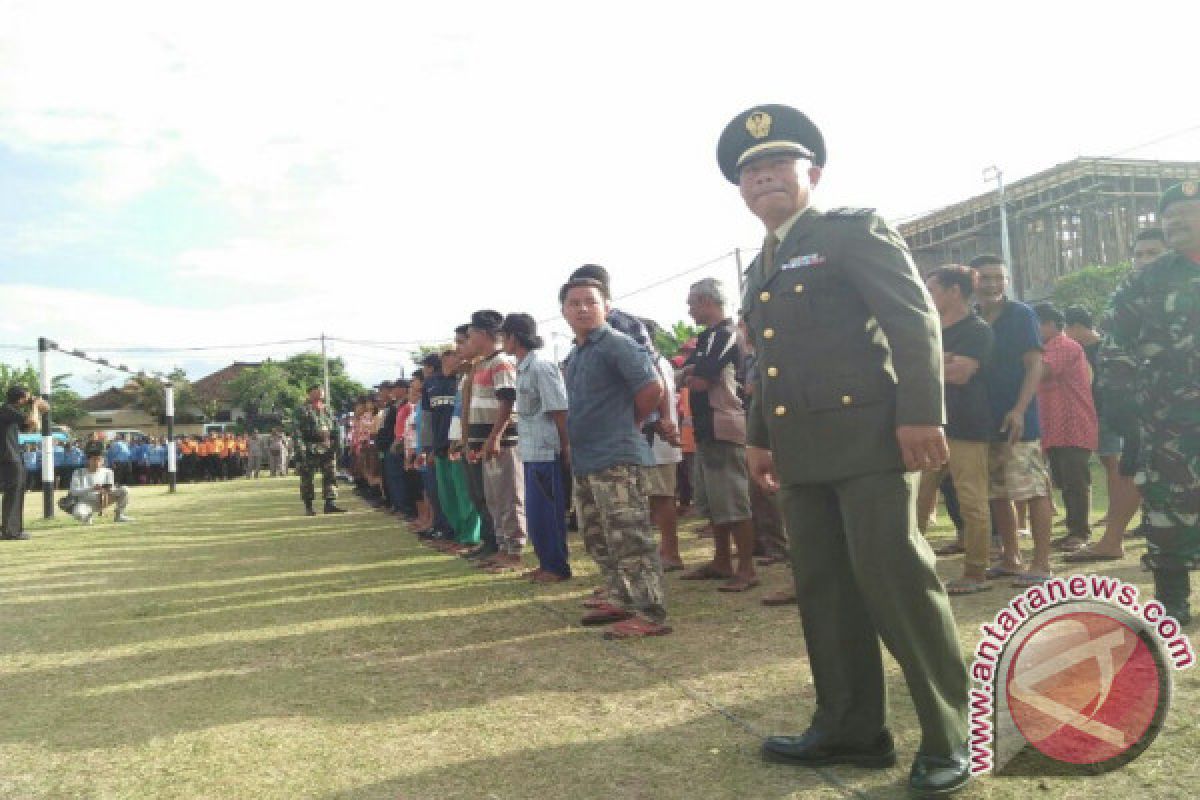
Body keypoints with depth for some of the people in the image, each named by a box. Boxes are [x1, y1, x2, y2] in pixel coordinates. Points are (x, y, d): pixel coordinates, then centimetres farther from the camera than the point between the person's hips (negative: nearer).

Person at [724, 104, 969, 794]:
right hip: (802, 452, 8)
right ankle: (852, 728, 21)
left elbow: (916, 319, -10)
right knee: (824, 588, 10)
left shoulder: (855, 229, 0)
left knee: (896, 579, -6)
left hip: (868, 436, -8)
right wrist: (760, 436, 19)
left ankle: (948, 737, 8)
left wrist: (921, 415, -19)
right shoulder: (762, 268, 22)